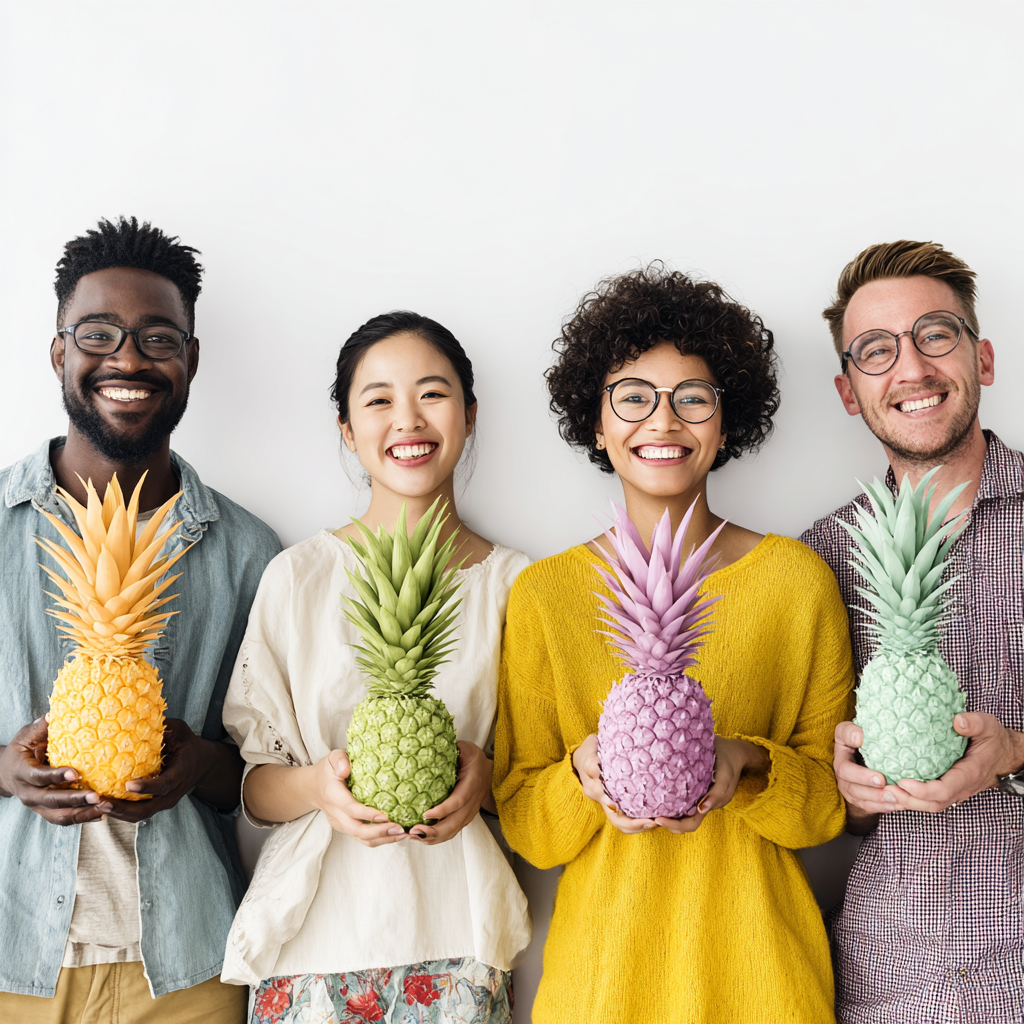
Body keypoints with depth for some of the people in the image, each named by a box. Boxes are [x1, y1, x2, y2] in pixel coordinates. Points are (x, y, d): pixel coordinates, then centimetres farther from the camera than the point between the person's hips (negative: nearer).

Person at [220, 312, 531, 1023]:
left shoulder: (515, 583, 1)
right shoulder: (298, 576, -1)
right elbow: (252, 787, 2)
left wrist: (486, 778, -12)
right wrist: (317, 785, -18)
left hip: (456, 934, 1)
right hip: (318, 932, 0)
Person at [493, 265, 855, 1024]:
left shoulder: (797, 577, -4)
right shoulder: (543, 593, -3)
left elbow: (831, 804, 1)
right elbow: (525, 826, 1)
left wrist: (745, 765, -18)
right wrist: (586, 772, -19)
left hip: (756, 960, 0)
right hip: (602, 960, 1)